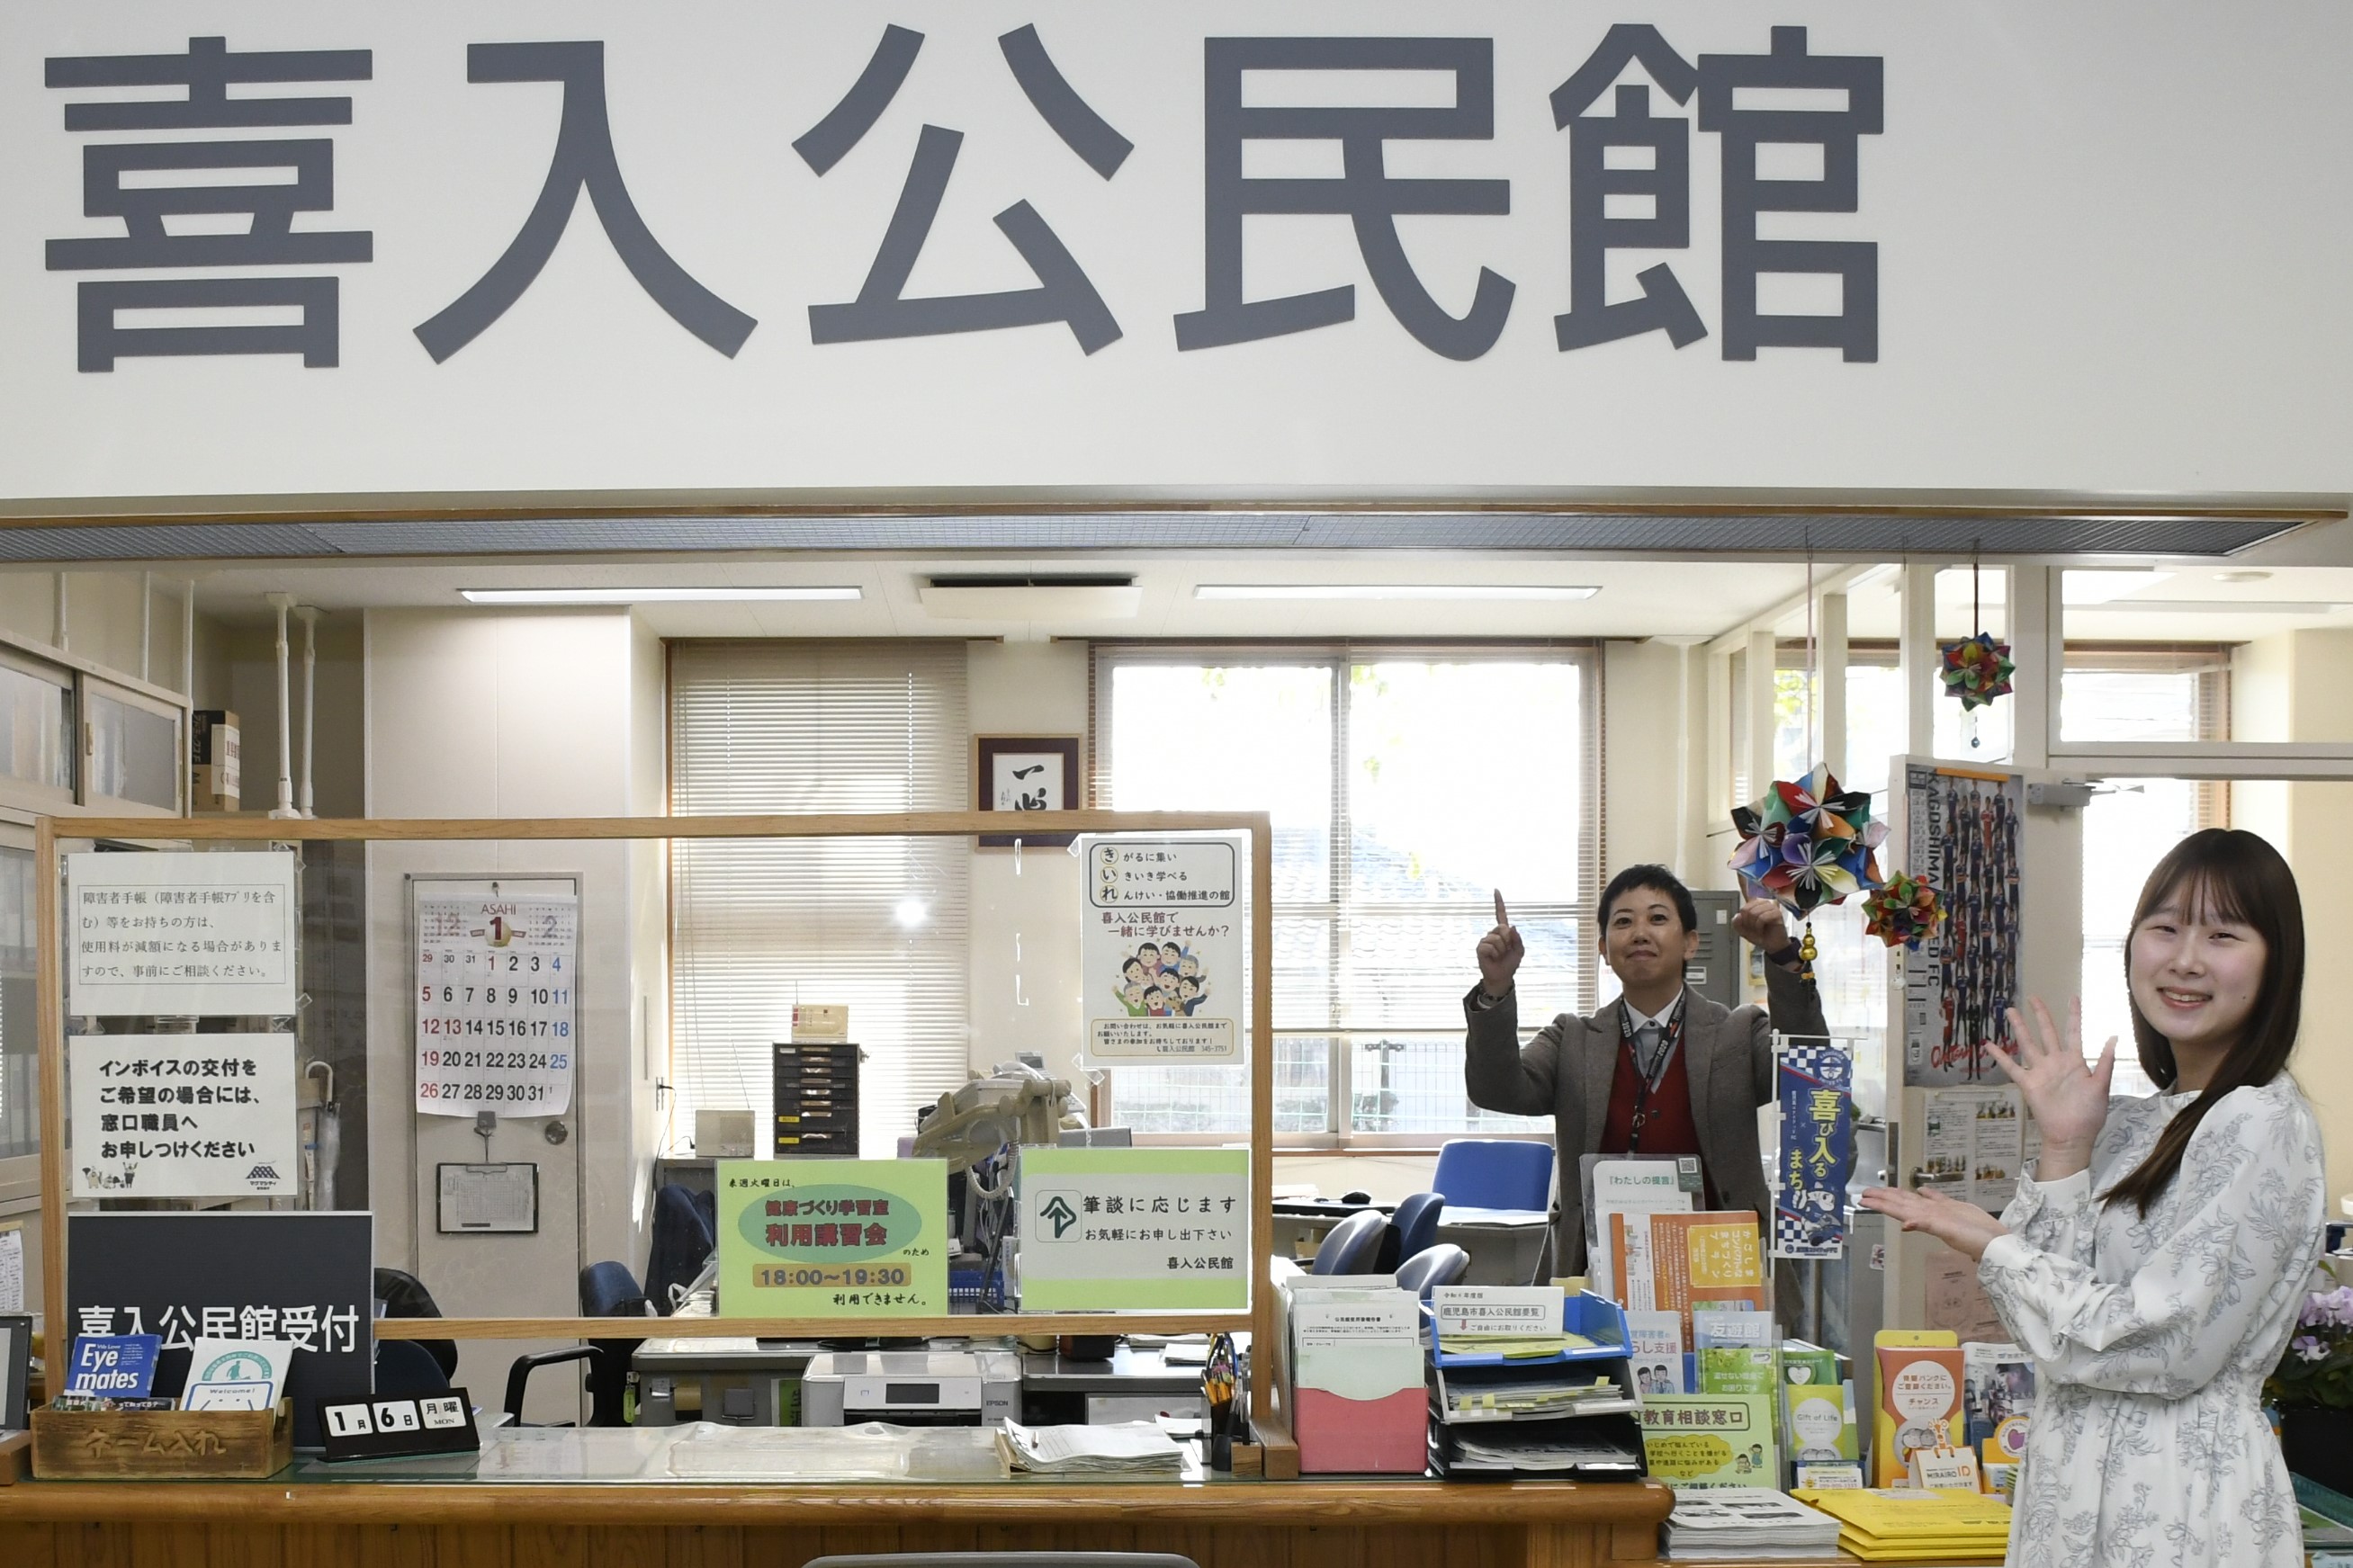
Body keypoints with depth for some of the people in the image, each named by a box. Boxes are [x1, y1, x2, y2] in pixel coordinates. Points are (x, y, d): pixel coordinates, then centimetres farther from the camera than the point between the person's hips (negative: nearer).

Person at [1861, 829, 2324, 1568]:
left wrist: (1993, 1249, -8)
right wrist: (2064, 1150, -5)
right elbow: (2063, 1282, 5)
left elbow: (2171, 1351, -18)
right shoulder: (2139, 1124, 11)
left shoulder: (2262, 1125, -14)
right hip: (2084, 1494, 8)